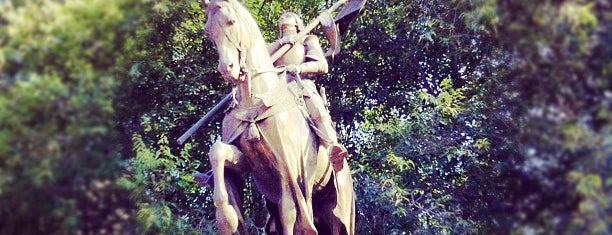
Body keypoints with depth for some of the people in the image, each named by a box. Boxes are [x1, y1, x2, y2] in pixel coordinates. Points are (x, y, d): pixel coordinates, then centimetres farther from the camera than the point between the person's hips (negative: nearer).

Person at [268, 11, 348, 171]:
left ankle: (332, 148, -52)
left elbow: (322, 65, 10)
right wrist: (280, 42, 2)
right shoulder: (277, 45, 37)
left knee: (318, 110, -34)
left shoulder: (308, 40, 28)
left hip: (302, 83, -4)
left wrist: (300, 67, -9)